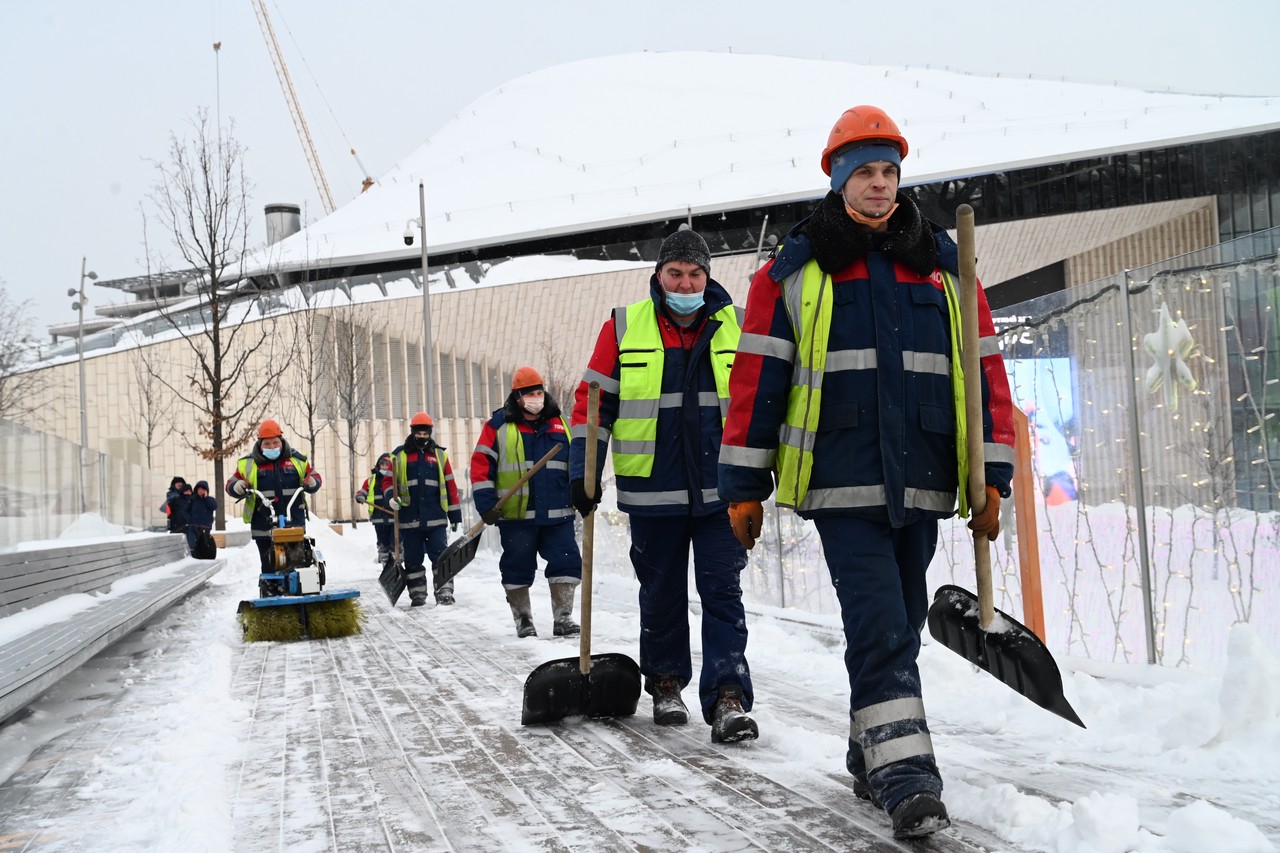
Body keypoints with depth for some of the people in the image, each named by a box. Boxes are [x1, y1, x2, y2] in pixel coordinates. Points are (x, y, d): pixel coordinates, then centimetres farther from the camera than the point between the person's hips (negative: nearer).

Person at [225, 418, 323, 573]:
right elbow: (231, 484, 10)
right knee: (269, 568, 0)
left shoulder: (297, 459, 8)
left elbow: (314, 476, 16)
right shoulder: (248, 463, 6)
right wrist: (238, 487, -14)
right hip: (264, 528, -1)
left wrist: (312, 483, -7)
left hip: (294, 526, 1)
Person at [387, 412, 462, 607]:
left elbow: (450, 486, 10)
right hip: (409, 519, 1)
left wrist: (455, 515, 8)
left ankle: (445, 592, -5)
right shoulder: (399, 455, 7)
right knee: (413, 559, 7)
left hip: (436, 518, 0)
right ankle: (417, 594, 16)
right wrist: (391, 497, -14)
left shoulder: (439, 454, 9)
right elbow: (388, 480, 9)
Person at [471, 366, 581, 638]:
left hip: (558, 513, 3)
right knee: (518, 567, 5)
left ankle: (563, 618, 5)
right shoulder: (499, 425, 0)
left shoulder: (559, 423, 11)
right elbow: (481, 463, -3)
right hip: (515, 514, -3)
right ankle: (523, 620, 17)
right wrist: (486, 503, -9)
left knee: (566, 562, -3)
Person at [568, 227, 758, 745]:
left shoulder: (737, 327, 6)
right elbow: (592, 402, 4)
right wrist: (583, 472, -1)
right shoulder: (624, 327, 1)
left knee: (722, 593, -5)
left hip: (720, 489, 0)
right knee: (661, 594, 11)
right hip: (653, 491, 0)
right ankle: (665, 685, 28)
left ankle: (728, 700, -7)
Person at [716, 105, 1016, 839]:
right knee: (880, 629, -12)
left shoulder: (944, 264, 11)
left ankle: (871, 756, 28)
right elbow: (756, 377, 2)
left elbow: (985, 369, 11)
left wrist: (993, 478, 5)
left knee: (899, 631, 12)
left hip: (921, 484, 4)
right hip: (843, 483, -3)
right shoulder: (794, 270, 3)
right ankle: (904, 776, -10)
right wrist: (746, 487, 0)